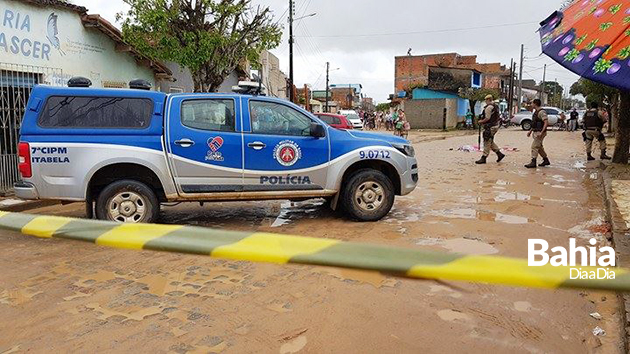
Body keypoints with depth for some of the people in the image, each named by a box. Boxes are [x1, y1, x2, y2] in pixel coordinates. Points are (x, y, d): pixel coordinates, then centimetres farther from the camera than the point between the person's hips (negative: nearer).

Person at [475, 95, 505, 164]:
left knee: (487, 142, -5)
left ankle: (483, 158, -2)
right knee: (490, 142, 17)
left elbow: (487, 118, -20)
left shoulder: (489, 107, -16)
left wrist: (481, 121, -4)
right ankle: (499, 154, 16)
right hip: (495, 125, 10)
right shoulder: (495, 106, 16)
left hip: (491, 127, -10)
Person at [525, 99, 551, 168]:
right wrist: (530, 131, 20)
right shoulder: (536, 112, 14)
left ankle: (533, 162, -10)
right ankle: (546, 160, 27)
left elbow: (546, 123, -23)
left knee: (534, 146, -11)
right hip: (536, 132, 10)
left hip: (540, 133, -10)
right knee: (539, 147, 16)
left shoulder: (541, 112, -17)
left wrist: (541, 133, -28)